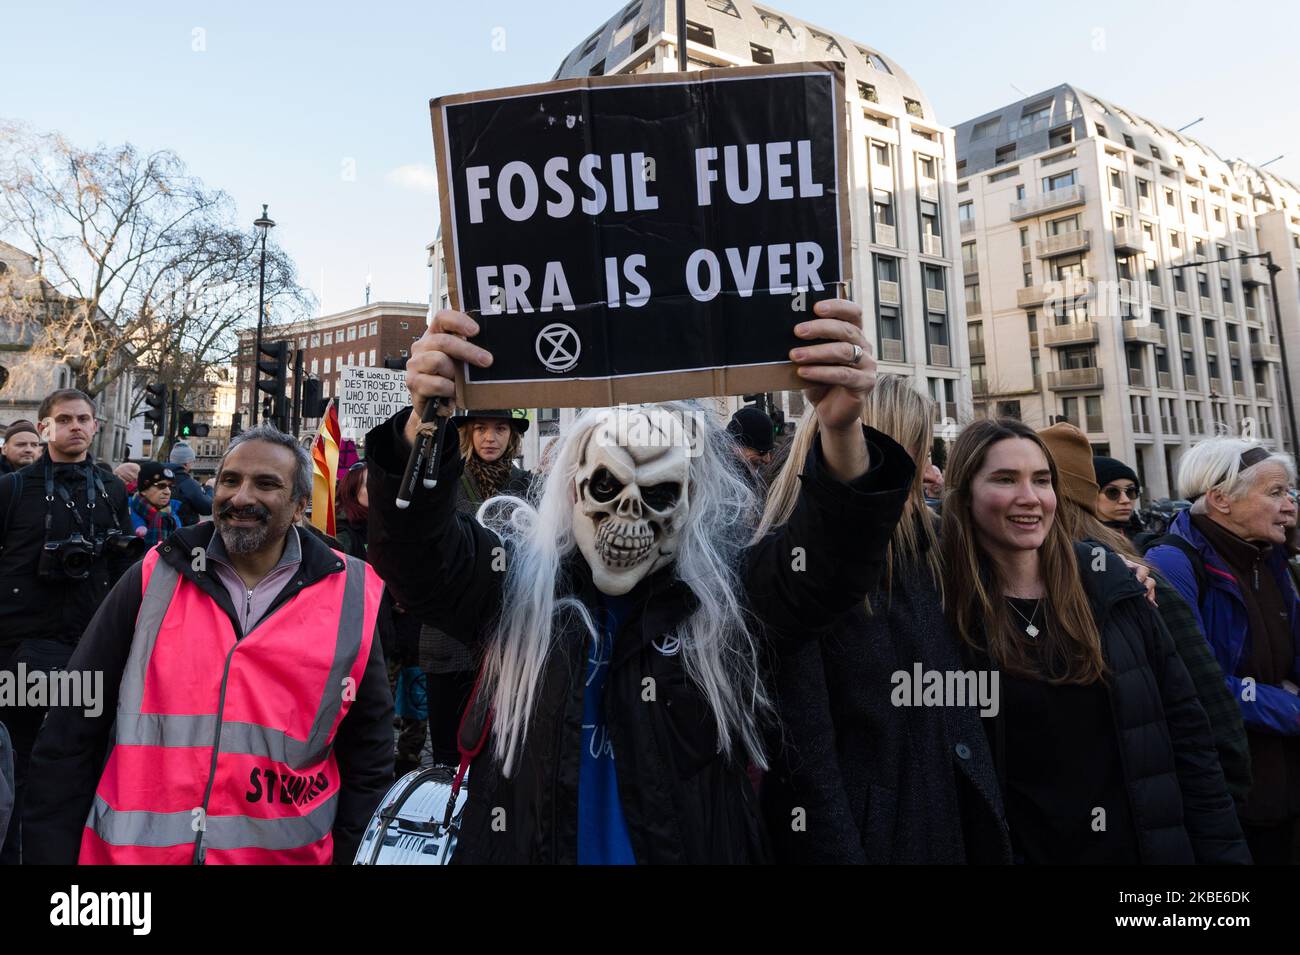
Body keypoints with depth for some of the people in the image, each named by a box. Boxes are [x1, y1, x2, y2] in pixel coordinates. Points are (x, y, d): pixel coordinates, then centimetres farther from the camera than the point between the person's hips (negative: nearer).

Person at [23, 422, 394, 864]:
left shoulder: (347, 602, -6)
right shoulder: (154, 580, -4)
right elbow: (73, 731, 2)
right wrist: (53, 849, 2)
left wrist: (350, 853, 0)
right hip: (131, 849, 1)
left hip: (286, 851, 0)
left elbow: (369, 754, 0)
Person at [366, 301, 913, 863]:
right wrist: (424, 426, -45)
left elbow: (831, 560, -25)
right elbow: (416, 555, -25)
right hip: (520, 845, 0)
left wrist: (842, 433, -44)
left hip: (700, 848, 1)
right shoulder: (514, 581, -11)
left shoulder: (730, 596, -11)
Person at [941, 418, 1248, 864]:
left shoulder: (1110, 584, -4)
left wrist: (1223, 848, 0)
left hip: (1153, 845, 3)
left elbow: (1183, 723, 1)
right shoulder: (945, 606, -13)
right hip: (1025, 849, -3)